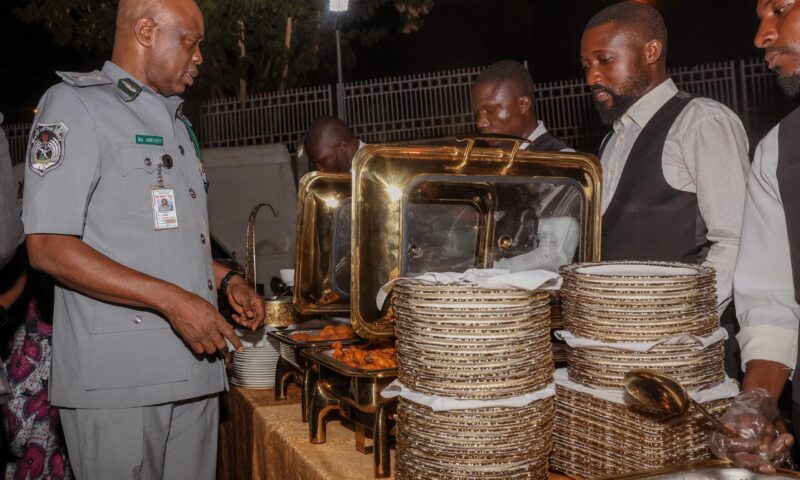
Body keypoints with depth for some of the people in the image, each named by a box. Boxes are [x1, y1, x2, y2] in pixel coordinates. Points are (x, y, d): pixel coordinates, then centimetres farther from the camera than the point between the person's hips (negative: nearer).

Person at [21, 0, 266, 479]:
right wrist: (172, 300, -20)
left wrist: (225, 279, 9)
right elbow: (48, 248, -15)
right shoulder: (76, 105, -6)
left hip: (195, 371, 7)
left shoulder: (176, 122, 19)